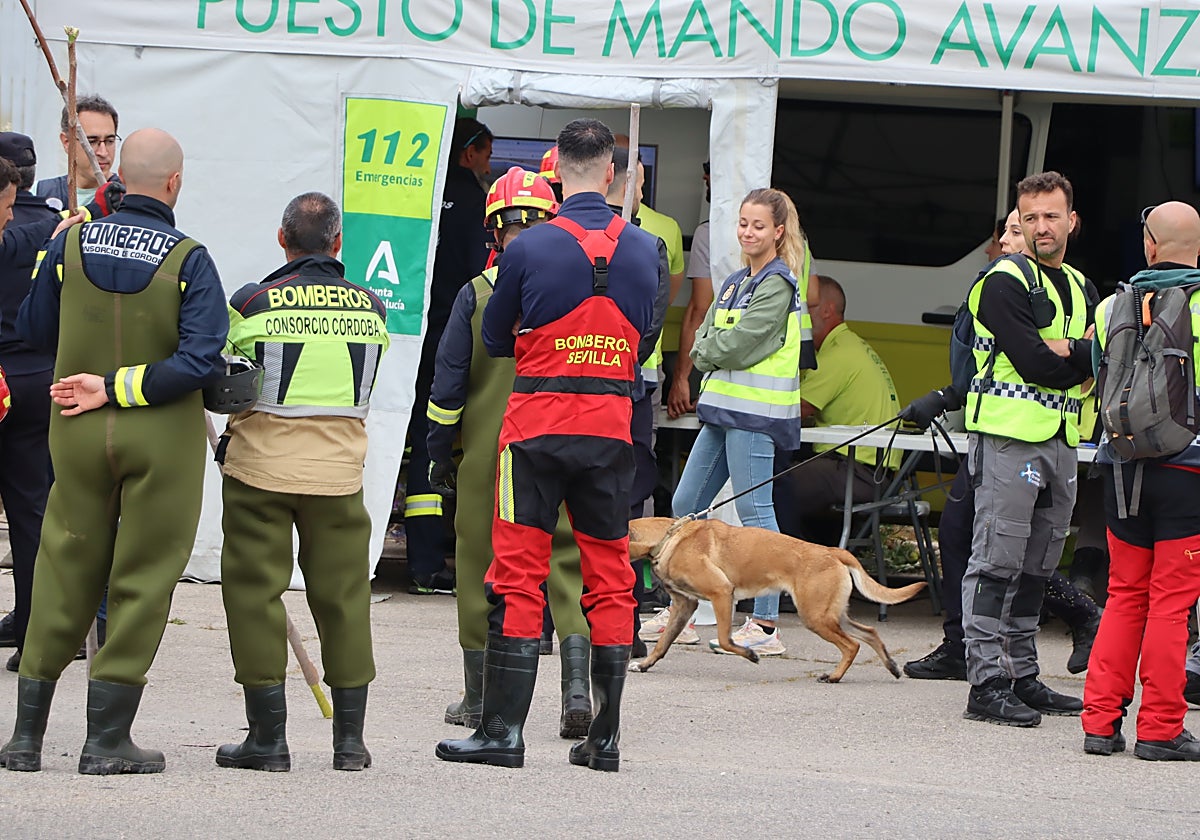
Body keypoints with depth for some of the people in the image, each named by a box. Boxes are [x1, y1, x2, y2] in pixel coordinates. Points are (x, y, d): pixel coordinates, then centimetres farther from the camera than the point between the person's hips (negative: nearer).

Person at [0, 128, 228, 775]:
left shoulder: (70, 247, -1)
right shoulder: (189, 261, -10)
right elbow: (201, 360, -19)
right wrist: (116, 388, -15)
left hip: (77, 433, 3)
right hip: (162, 438, -3)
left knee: (65, 572, 13)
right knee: (143, 581, 5)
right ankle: (106, 739, 5)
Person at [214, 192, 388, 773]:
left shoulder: (252, 304, -8)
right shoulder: (371, 308, 2)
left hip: (261, 464, -3)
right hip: (339, 469, 3)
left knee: (256, 594, 4)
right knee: (343, 597, 10)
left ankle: (269, 736, 2)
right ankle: (350, 738, 12)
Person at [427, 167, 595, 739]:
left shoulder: (476, 295, -5)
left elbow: (448, 382, -3)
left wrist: (438, 455, 6)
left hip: (488, 452, -1)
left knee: (482, 569, 8)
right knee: (566, 563, 4)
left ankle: (478, 700, 14)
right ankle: (577, 685, -13)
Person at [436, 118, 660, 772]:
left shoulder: (529, 248, -8)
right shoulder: (643, 249, 1)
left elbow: (494, 340, 5)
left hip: (537, 421, -3)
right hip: (611, 422, 3)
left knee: (517, 575, 0)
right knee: (610, 577, 9)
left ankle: (502, 730, -4)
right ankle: (605, 736, 9)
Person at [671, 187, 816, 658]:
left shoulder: (778, 284, -9)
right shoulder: (736, 282, 18)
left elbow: (738, 344, -17)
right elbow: (703, 342, 13)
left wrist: (708, 351, -1)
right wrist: (713, 352, -7)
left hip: (756, 411, -9)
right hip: (724, 406, 9)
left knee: (754, 512, -10)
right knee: (686, 506, 11)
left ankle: (765, 626, -9)